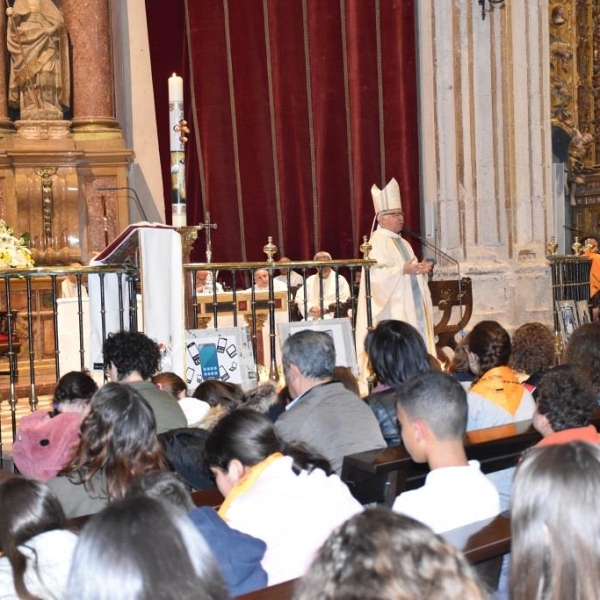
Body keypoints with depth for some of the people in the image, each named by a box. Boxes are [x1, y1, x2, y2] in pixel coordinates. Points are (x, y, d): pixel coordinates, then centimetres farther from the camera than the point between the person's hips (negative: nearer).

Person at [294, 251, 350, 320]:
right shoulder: (310, 280, 19)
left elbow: (343, 302, 1)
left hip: (331, 316, -3)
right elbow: (300, 299, 11)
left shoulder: (339, 279, 9)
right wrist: (310, 308, -9)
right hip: (311, 318, 3)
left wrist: (325, 309, -10)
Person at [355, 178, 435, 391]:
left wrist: (419, 269, 4)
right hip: (392, 308, -9)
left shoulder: (402, 243, 18)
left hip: (411, 307, 9)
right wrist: (403, 269, -25)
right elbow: (374, 274, -21)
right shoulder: (377, 242, -9)